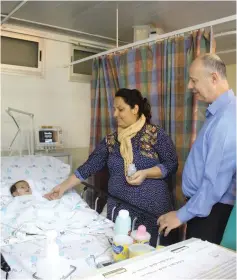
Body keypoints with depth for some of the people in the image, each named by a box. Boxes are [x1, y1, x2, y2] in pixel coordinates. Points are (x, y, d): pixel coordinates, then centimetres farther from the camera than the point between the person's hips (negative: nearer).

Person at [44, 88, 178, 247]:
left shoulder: (156, 134, -5)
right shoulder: (111, 140, 6)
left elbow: (172, 165, -5)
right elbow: (90, 166, 5)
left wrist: (145, 173, -20)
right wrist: (64, 186, 2)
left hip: (153, 210, -3)